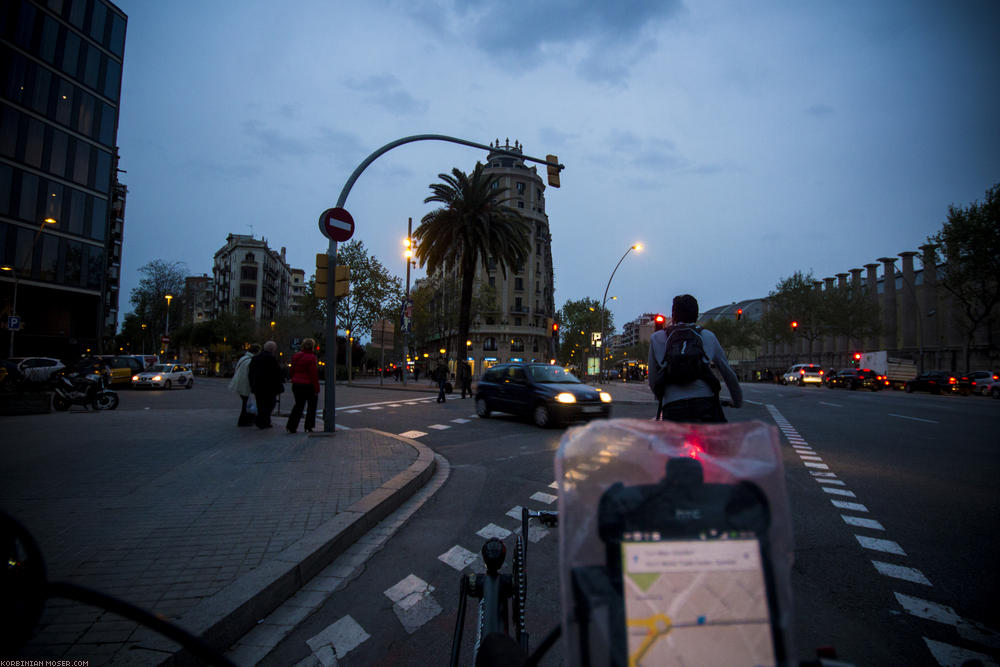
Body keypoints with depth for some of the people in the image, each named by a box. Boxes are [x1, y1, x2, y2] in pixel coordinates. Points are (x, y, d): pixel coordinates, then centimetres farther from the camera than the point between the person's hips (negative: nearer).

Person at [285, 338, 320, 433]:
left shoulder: (296, 356, 8)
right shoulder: (311, 357, -14)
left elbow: (291, 371, 14)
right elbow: (314, 374, -16)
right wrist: (317, 389, -13)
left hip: (296, 385, 6)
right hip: (308, 385, -6)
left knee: (298, 405, 16)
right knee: (311, 405, 9)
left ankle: (291, 426, 8)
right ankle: (308, 427, 12)